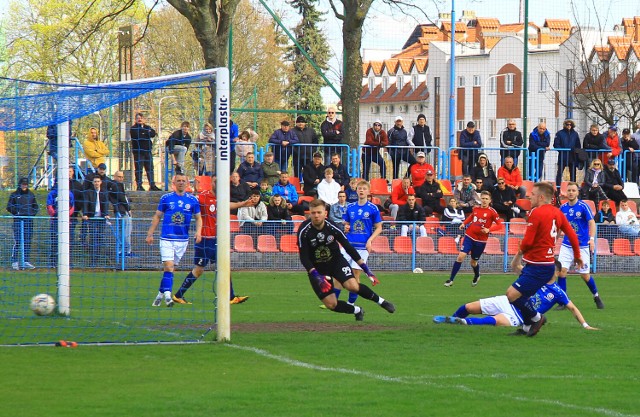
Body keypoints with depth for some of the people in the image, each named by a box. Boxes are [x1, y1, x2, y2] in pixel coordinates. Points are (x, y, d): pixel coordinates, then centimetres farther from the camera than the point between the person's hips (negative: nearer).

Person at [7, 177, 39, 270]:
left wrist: (33, 213, 2)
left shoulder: (31, 195, 15)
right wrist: (17, 212, -10)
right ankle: (14, 261, -5)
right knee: (17, 241, -9)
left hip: (29, 220, 4)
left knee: (28, 242, 4)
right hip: (18, 220, -4)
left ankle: (26, 261, 7)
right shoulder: (14, 195, 4)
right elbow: (9, 207, 2)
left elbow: (35, 207, 20)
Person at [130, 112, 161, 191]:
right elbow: (137, 136, -15)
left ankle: (152, 185, 4)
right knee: (138, 169, -5)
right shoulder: (133, 128, 3)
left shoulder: (148, 127, 17)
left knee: (150, 168, 3)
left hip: (148, 150, 4)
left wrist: (143, 134, -13)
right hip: (138, 151, -4)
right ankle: (139, 185, -2)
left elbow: (153, 133, -2)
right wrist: (147, 134, -6)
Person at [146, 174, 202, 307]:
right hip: (167, 238, -2)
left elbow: (198, 218, 12)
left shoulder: (193, 200, 5)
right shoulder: (166, 198, 2)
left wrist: (198, 232, -5)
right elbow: (157, 216, 8)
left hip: (183, 240, 2)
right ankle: (167, 295, -20)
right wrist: (150, 234, 4)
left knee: (171, 268, 7)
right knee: (168, 266, -15)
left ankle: (161, 294, 18)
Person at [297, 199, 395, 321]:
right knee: (331, 304, -8)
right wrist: (316, 276, -33)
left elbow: (348, 248, -6)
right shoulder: (304, 231, -22)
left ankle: (381, 301, -2)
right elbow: (304, 257, -20)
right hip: (317, 268, 0)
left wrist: (365, 268, -6)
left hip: (336, 260, 0)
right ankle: (357, 311, 20)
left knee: (353, 286, -26)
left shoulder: (332, 227, -17)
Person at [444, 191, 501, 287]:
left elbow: (500, 224, -10)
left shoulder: (491, 212, -8)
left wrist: (488, 230, -21)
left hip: (481, 240, -2)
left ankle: (476, 276, 45)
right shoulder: (475, 209, 3)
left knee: (473, 262, 10)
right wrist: (464, 223, 10)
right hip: (469, 237, 2)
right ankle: (451, 279, -3)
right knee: (461, 256, -12)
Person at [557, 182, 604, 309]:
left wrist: (592, 238, -26)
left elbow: (591, 222, -13)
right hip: (567, 245, 3)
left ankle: (596, 297, 27)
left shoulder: (583, 206, -9)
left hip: (582, 245, -3)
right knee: (561, 270, -12)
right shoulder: (563, 208, 3)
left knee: (585, 274, 2)